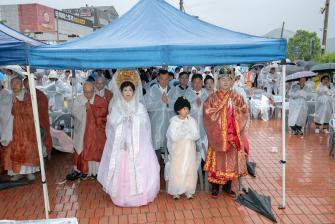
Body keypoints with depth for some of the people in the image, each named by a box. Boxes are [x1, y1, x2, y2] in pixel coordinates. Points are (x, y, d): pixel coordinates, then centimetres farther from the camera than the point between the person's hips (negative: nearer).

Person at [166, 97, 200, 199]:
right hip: (178, 149, -2)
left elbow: (196, 135, -7)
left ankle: (189, 191, 17)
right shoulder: (174, 121, -6)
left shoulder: (192, 120, 1)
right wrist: (188, 133, -13)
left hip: (190, 149, 2)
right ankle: (176, 192, 13)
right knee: (177, 169, 1)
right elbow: (173, 137, -13)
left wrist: (181, 135, -15)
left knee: (190, 169, 4)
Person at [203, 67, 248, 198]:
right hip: (217, 135, -2)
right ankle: (215, 187, 14)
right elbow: (208, 113, -11)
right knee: (218, 159, 1)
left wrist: (234, 109, -11)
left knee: (232, 160, 8)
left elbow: (244, 113, 4)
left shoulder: (237, 98, 9)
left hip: (233, 135, 3)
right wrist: (223, 105, -10)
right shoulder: (212, 98, 1)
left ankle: (228, 186, 23)